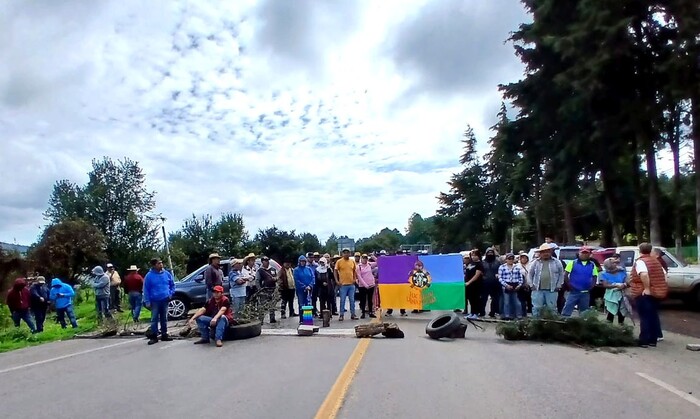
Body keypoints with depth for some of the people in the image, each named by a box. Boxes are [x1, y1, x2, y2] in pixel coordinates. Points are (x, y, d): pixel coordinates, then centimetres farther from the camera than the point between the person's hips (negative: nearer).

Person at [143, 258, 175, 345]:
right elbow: (146, 290, -4)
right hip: (155, 301, -3)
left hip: (165, 300, 3)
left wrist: (170, 294, 1)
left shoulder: (167, 274, 3)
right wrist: (147, 302, -8)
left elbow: (172, 285, 15)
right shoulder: (149, 276, -6)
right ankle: (154, 337, 5)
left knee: (164, 318, 11)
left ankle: (164, 335, 20)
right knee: (154, 319, -2)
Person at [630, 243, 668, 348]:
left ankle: (644, 341, 0)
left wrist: (646, 288, -26)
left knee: (645, 318, -3)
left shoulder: (640, 261, -13)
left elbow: (644, 274, -32)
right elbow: (664, 275, 15)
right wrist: (661, 287, 18)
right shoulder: (656, 261, 13)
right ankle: (653, 340, 19)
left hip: (643, 293, -7)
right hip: (657, 292, 7)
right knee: (653, 316, 14)